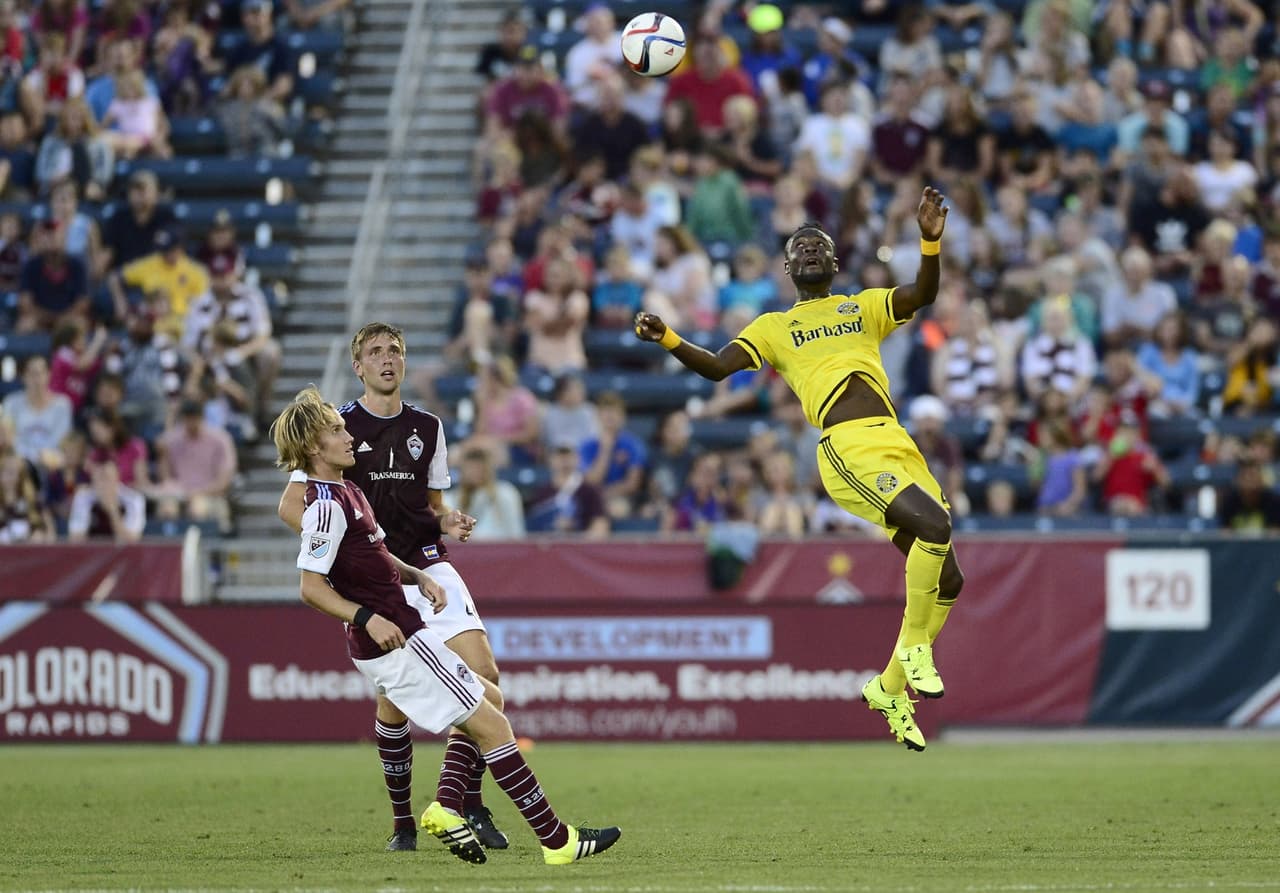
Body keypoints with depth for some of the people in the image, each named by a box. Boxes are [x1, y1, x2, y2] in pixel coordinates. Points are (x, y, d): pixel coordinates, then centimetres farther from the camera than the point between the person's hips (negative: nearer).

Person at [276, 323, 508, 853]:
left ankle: (464, 803, -6)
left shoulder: (428, 427, 13)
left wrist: (449, 523, 2)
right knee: (394, 699, -5)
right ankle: (403, 821, 13)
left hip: (428, 565, 3)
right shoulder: (338, 426, 0)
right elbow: (290, 505, -1)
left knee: (483, 672, -14)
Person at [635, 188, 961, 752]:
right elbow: (717, 367, 6)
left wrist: (931, 241, -13)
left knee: (946, 580, 4)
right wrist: (669, 341, -11)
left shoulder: (865, 306, 23)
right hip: (849, 450, -5)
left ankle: (890, 689, 20)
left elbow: (923, 294, 5)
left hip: (899, 445, 5)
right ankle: (914, 645, -11)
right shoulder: (774, 328, 17)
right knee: (934, 525, -29)